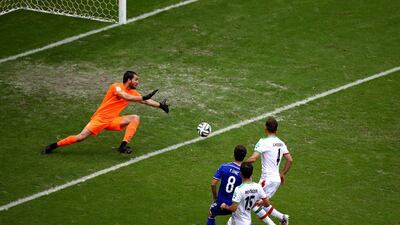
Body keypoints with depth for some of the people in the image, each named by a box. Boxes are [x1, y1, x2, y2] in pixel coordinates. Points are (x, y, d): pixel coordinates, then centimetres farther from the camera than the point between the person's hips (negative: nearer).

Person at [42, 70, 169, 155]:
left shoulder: (133, 92, 9)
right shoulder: (116, 87, -13)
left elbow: (145, 101, 12)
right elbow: (125, 96, -31)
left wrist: (160, 105, 1)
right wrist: (143, 98, -35)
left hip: (112, 121, 6)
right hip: (100, 118, -6)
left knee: (135, 118, -13)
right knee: (81, 137, -17)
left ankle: (123, 145, -24)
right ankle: (53, 146, 0)